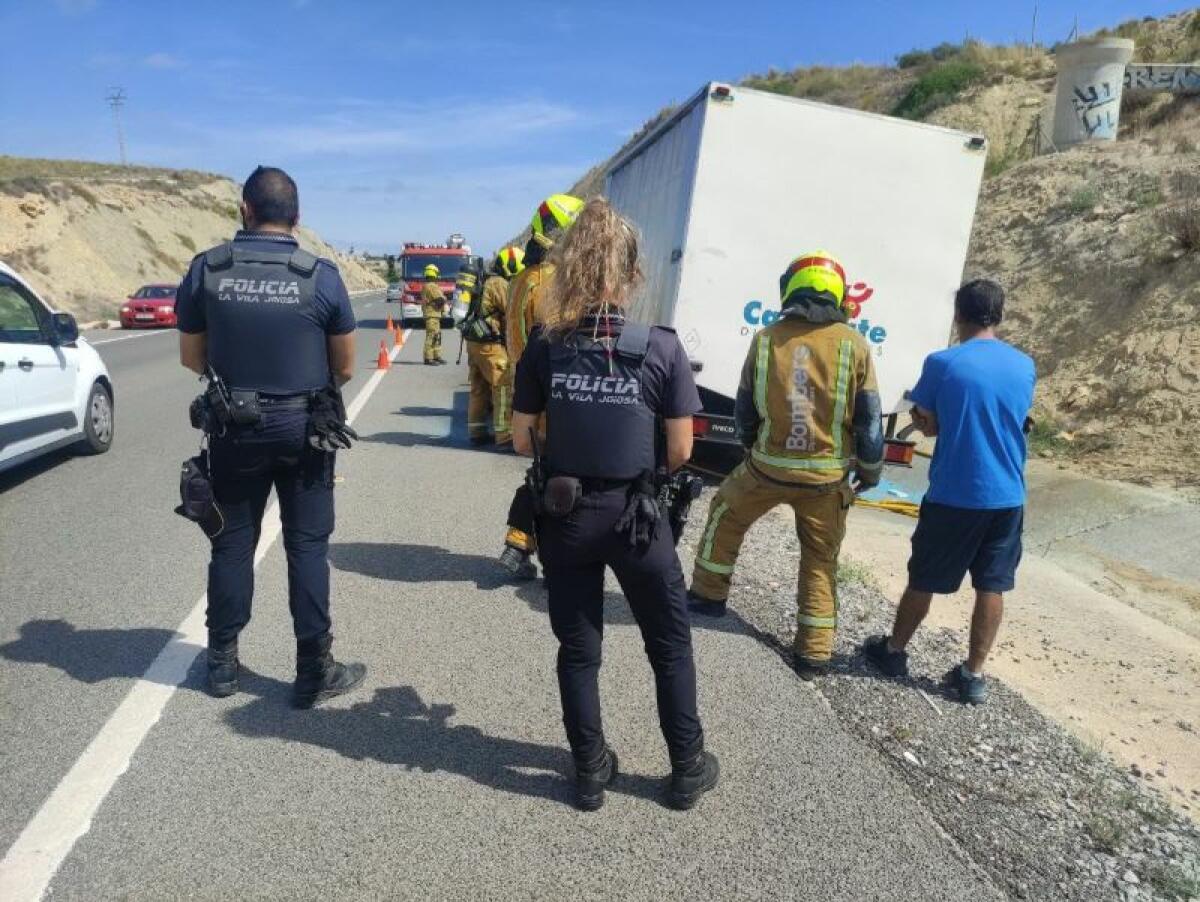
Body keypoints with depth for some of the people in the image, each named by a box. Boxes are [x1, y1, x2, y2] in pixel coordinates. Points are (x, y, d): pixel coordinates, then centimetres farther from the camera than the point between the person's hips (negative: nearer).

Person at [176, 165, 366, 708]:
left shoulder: (206, 268, -5)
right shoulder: (321, 276, -9)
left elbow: (191, 357, 3)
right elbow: (344, 367, -1)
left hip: (234, 429, 2)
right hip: (304, 430, -1)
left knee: (233, 542, 15)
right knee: (307, 546, 6)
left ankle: (222, 662, 27)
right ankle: (314, 671, 13)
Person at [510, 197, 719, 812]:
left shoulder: (544, 347, -8)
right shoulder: (661, 348, -13)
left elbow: (522, 441, -2)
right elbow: (680, 452, -8)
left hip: (564, 515, 2)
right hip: (634, 514, -1)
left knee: (578, 649, 18)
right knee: (670, 644, 19)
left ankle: (590, 772, 31)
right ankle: (687, 769, 31)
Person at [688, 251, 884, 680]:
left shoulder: (766, 339, -5)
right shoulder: (853, 344, -8)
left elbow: (744, 410, 5)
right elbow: (869, 419, -4)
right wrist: (870, 471, 12)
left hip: (767, 467, 0)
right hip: (827, 475, 0)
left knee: (725, 514, 27)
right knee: (820, 562, 15)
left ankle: (709, 594, 37)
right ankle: (813, 653, 21)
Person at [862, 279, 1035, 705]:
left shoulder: (942, 363, -12)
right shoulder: (1024, 366, 2)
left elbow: (928, 426, -5)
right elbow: (1017, 423, 14)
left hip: (953, 495, -3)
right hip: (1006, 496, 4)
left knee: (923, 579, 12)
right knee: (992, 587, 12)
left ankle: (894, 651, 29)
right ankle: (973, 674, 20)